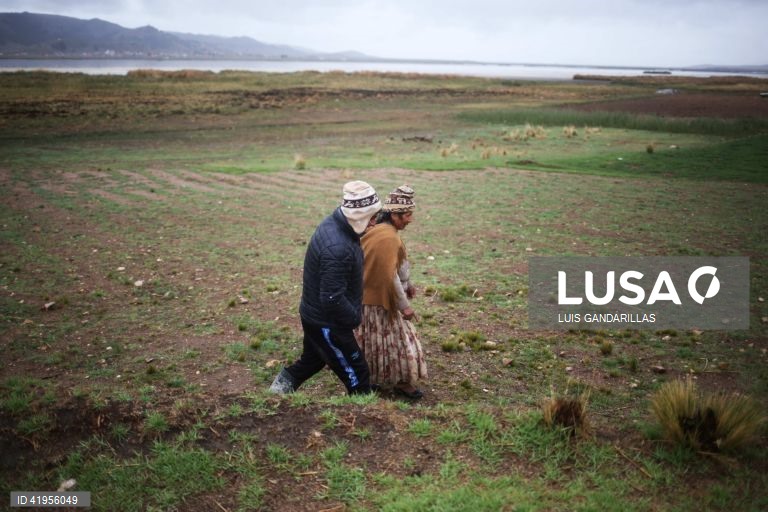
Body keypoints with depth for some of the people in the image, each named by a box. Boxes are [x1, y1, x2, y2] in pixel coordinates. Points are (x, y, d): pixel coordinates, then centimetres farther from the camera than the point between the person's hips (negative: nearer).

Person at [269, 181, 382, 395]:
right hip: (327, 323, -10)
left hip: (314, 314, 10)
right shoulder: (337, 249, -35)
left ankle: (280, 388, 43)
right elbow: (333, 299, -32)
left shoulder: (334, 222, -3)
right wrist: (355, 317, -16)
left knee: (313, 359, 30)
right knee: (356, 375, 7)